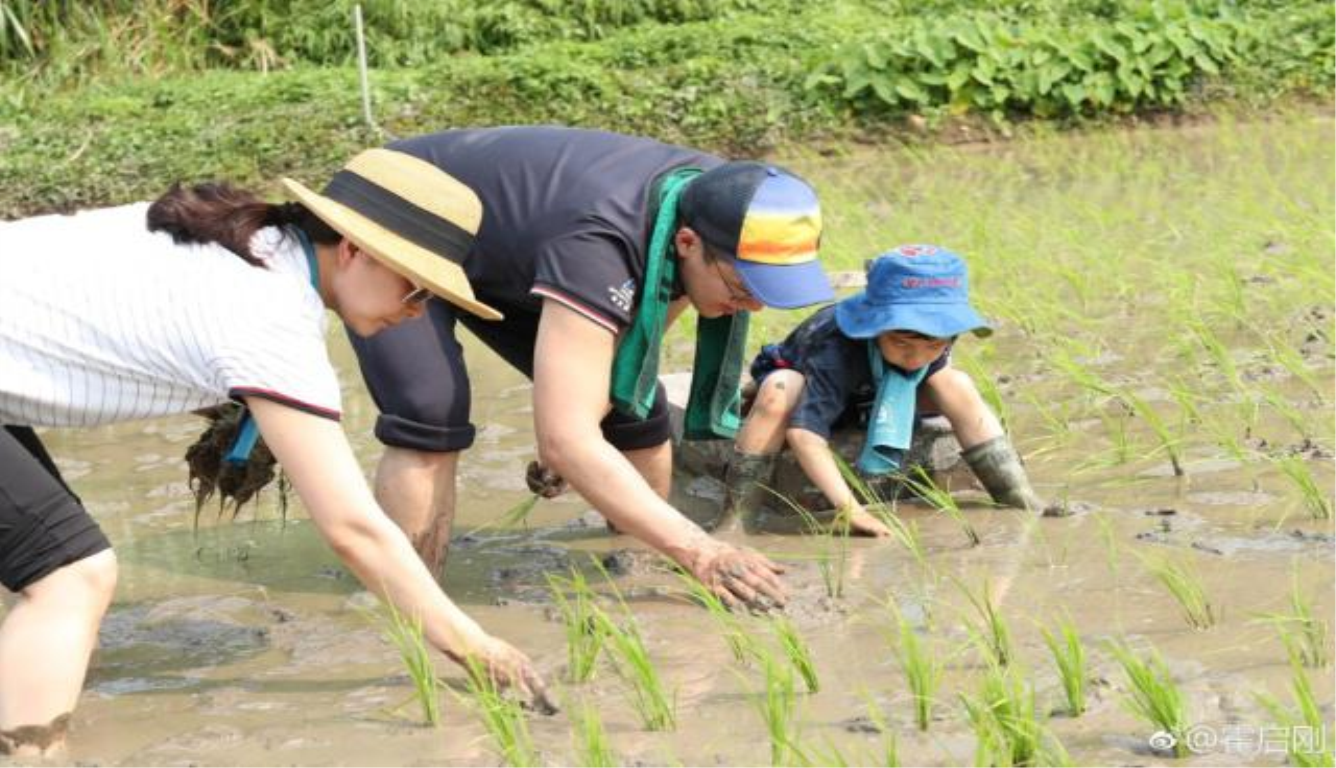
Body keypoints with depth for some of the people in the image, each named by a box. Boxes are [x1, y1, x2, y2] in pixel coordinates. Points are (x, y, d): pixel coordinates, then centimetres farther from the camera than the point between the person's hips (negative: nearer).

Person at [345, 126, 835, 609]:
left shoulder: (717, 202, -20)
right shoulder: (598, 241, -43)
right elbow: (566, 440, -46)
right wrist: (698, 551, -50)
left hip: (503, 257, 7)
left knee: (634, 408, -3)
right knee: (432, 419, -29)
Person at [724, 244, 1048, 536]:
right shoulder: (837, 349, -45)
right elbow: (804, 431, -53)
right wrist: (850, 508, -58)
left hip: (867, 399, 5)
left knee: (958, 385, -18)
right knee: (779, 392, -42)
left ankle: (1025, 505, -11)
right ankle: (734, 523, -39)